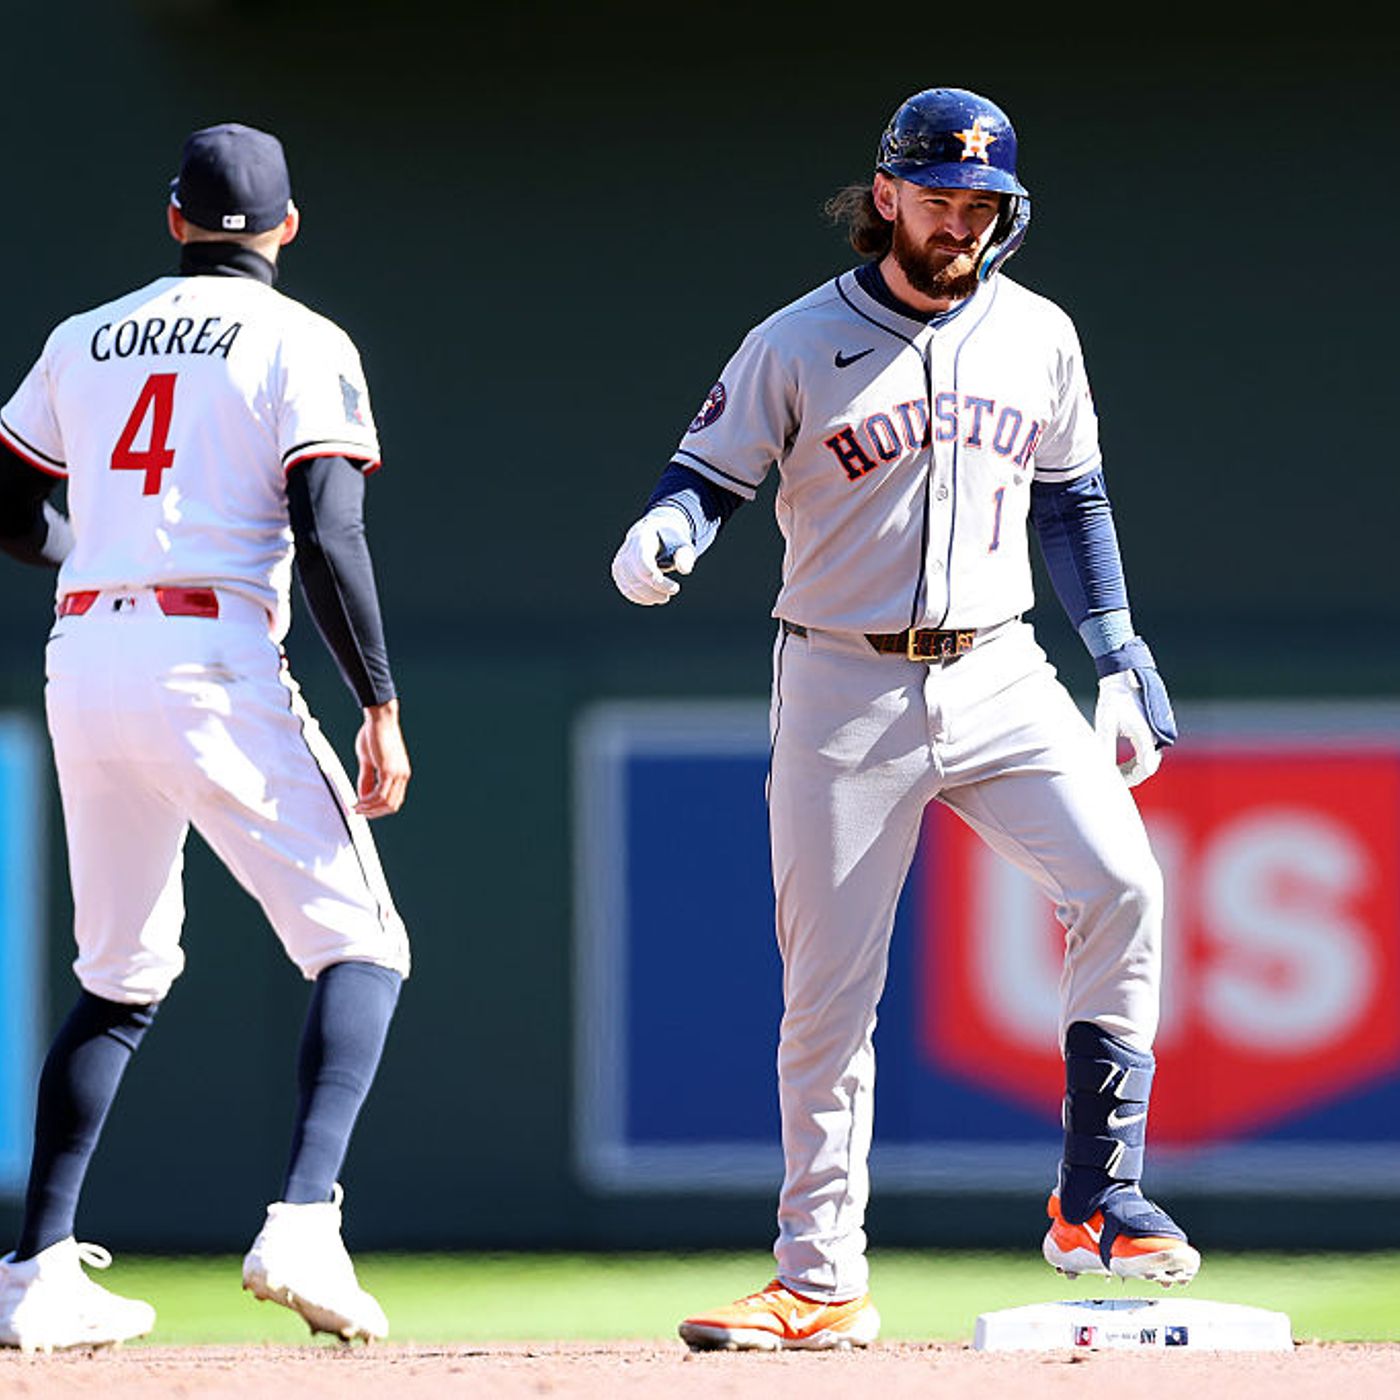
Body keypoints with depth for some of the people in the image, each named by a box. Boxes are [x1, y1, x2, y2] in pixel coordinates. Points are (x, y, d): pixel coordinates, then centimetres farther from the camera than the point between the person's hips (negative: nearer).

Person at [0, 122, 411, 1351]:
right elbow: (327, 534, -11)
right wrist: (382, 706, -9)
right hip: (213, 666, -5)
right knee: (360, 947, 1)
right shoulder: (301, 346, 0)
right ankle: (303, 1224, -20)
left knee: (122, 978, 18)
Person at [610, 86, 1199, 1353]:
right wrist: (665, 536, -25)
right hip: (844, 689, -2)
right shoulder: (798, 344, -2)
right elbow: (708, 476, -2)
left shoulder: (1037, 336, 8)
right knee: (828, 988, -1)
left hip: (997, 675, 2)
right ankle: (822, 1281, 7)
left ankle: (1096, 1203, -12)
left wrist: (1121, 652, 11)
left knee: (1120, 885, -20)